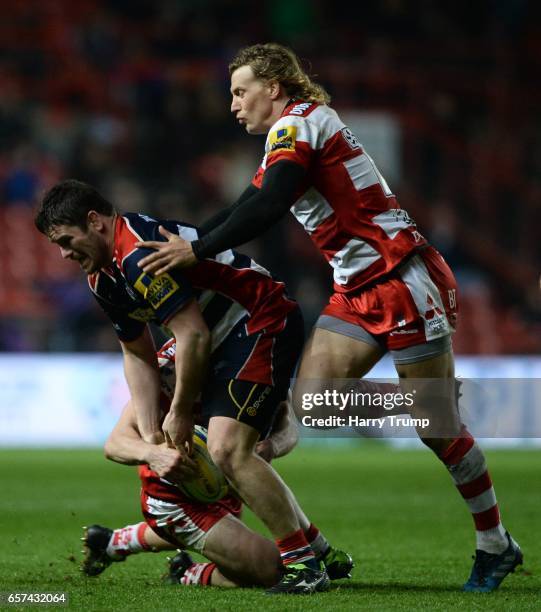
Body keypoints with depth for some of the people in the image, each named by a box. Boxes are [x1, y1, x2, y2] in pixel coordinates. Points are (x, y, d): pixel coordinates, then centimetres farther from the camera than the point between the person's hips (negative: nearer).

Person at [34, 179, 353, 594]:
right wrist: (152, 439, 6)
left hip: (265, 323, -11)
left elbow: (193, 335, -23)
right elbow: (138, 354, 15)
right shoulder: (102, 276, 10)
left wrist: (180, 413, -11)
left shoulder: (139, 254, -23)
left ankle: (305, 565, -17)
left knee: (227, 449, -21)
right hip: (226, 340, 11)